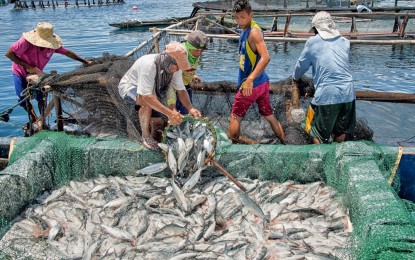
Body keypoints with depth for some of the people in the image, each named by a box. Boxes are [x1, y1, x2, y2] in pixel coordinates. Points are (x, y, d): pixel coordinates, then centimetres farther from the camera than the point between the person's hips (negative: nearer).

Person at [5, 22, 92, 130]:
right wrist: (27, 66, -34)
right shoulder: (26, 41, -35)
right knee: (23, 99, -6)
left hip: (36, 73, 3)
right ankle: (33, 117, 20)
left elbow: (67, 53, -9)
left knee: (41, 97, -8)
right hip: (20, 73, -2)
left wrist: (85, 62, -9)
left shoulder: (52, 45, -22)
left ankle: (42, 121, 8)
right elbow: (8, 53, -30)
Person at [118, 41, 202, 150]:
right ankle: (145, 135, -15)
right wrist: (169, 113, -49)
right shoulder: (148, 65, -39)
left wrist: (190, 108, -28)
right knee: (148, 102, -37)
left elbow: (181, 90, -11)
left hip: (151, 90, 6)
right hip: (129, 87, -6)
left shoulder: (174, 66, -19)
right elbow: (146, 96, -45)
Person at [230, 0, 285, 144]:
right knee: (269, 116, 17)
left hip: (252, 84, -9)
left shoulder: (254, 32, -18)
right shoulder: (245, 30, 9)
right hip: (262, 83, 9)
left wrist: (249, 79, -38)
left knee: (235, 117, 7)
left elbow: (265, 58, -30)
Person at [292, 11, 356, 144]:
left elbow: (301, 64, 12)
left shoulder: (312, 41, 2)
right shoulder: (345, 42, 13)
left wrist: (295, 77, 34)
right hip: (348, 93, 5)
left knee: (318, 134, 11)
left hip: (326, 95, -5)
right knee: (341, 130, 23)